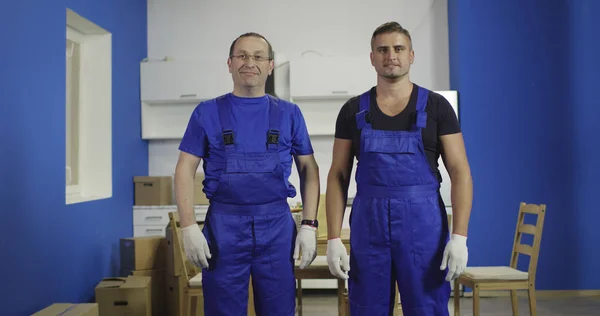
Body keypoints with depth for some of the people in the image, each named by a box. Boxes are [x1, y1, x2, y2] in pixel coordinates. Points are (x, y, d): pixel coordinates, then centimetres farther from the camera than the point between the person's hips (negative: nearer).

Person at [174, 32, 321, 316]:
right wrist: (188, 227, -8)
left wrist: (309, 225, -2)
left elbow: (309, 170, 6)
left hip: (277, 226, 1)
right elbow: (185, 170, 1)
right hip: (223, 227, -1)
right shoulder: (207, 112, 3)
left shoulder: (289, 114, 5)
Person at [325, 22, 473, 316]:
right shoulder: (353, 110, 6)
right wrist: (333, 238, -3)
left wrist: (459, 236, -12)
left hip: (424, 225, -1)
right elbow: (338, 176, 5)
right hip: (368, 226, 2)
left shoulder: (436, 106, 2)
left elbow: (460, 172, -2)